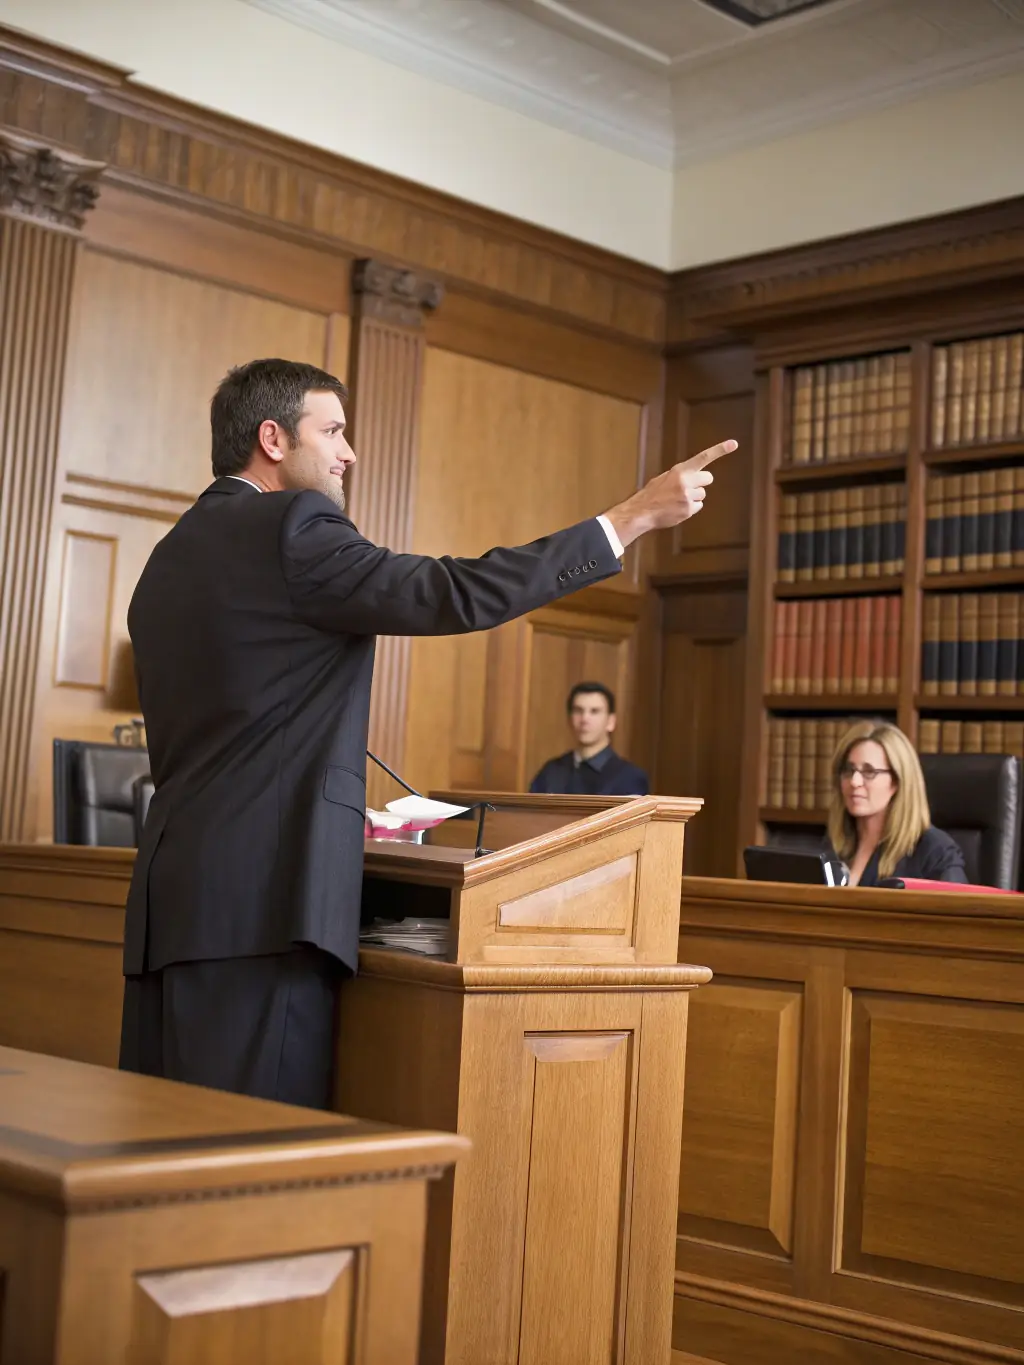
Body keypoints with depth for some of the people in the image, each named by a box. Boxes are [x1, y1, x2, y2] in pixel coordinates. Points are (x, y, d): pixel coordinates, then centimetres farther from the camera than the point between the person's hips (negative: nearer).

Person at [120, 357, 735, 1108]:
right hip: (261, 902, -9)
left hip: (175, 898, 9)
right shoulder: (290, 530, -9)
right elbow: (458, 595, -16)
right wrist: (635, 515, -10)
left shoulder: (172, 557, 19)